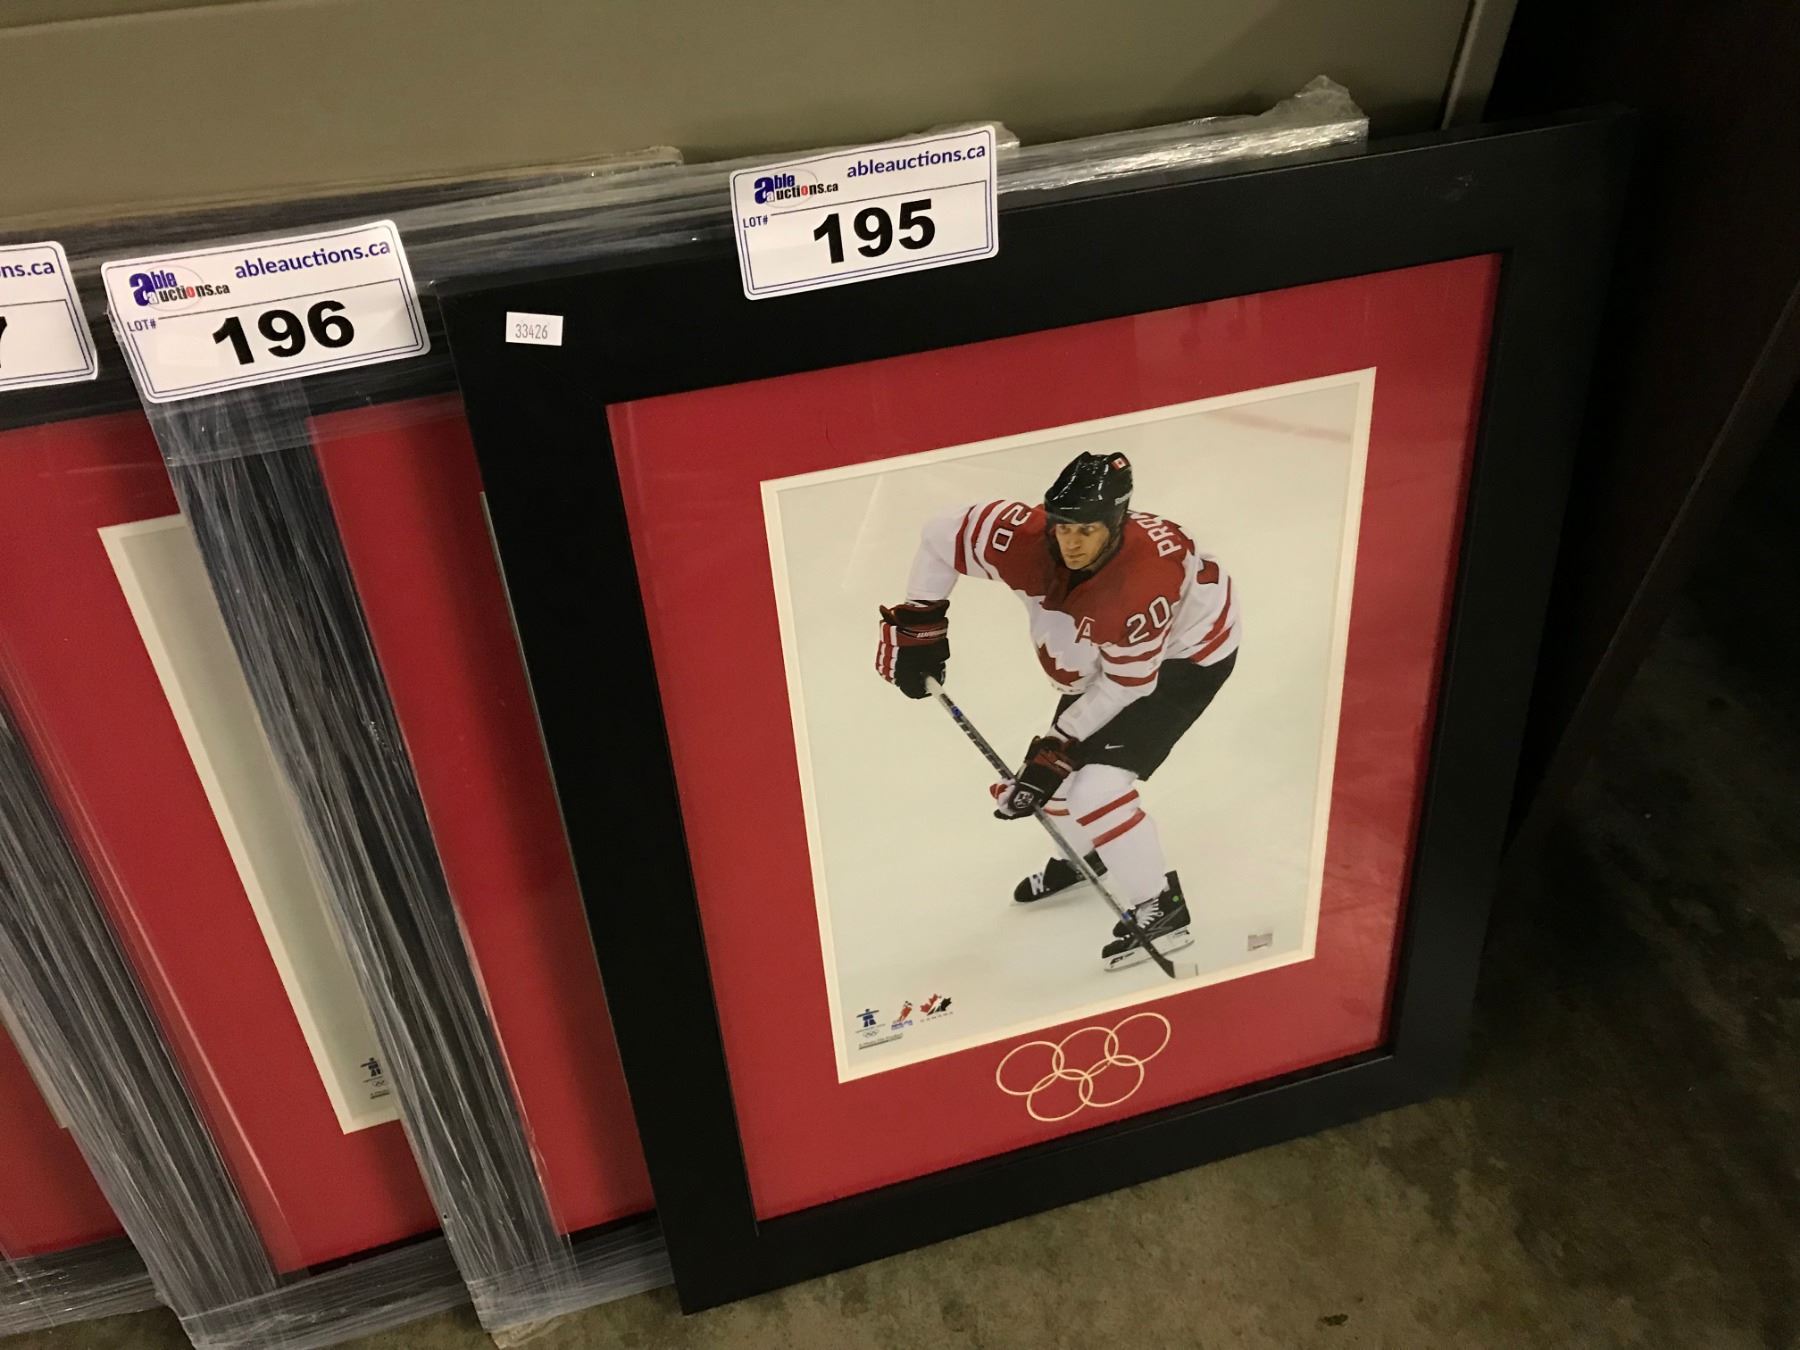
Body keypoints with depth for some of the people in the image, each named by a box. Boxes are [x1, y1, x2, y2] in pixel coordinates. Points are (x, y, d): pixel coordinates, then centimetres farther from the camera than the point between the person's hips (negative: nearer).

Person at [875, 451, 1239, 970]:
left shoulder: (1143, 584, -41)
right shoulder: (1026, 537, -27)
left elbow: (1124, 686, -28)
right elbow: (942, 535, -12)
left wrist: (1055, 749, -23)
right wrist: (916, 625, -9)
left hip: (1189, 651, -7)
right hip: (1107, 652, 7)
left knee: (1098, 781, -17)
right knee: (1063, 758, 13)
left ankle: (1160, 908, -2)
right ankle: (1085, 854, 43)